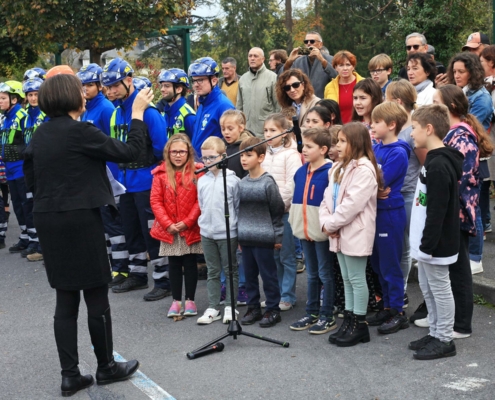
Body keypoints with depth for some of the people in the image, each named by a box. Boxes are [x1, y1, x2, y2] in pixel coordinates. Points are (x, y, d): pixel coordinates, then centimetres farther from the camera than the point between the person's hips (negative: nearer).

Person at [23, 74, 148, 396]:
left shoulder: (41, 134, 8)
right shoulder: (80, 131, -14)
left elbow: (31, 178, 13)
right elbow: (129, 152, -12)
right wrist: (138, 113, -2)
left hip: (48, 219, 7)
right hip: (80, 219, -7)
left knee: (66, 300, 10)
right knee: (97, 296, 6)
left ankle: (70, 375, 11)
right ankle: (106, 367, 17)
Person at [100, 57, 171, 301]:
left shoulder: (147, 109, -16)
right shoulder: (117, 112, 9)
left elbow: (161, 146, -17)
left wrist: (148, 166, -8)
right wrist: (118, 174, 10)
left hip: (146, 182, -8)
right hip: (125, 182, 8)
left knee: (152, 232, -3)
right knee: (131, 231, 17)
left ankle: (163, 281, 5)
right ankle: (137, 274, 30)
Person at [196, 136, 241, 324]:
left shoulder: (233, 180, -9)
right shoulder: (202, 181, 4)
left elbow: (238, 207, -5)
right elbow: (201, 205, 12)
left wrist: (239, 230, -6)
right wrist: (204, 223, 7)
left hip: (228, 233, -4)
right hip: (207, 233, 4)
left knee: (230, 270, 8)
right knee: (212, 272, 12)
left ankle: (230, 307, 16)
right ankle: (213, 308, 17)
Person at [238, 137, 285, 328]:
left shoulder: (268, 182, -11)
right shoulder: (242, 183, 6)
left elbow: (278, 210, -6)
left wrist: (277, 236, -5)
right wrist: (239, 233, 14)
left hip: (264, 238, -6)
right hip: (245, 237, 6)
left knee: (268, 275, 3)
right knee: (249, 275, 12)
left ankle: (273, 310, 13)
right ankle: (253, 308, 24)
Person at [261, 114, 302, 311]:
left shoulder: (291, 155, -8)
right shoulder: (264, 154, 11)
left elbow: (292, 186, -14)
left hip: (285, 211, -6)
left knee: (286, 256, 0)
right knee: (272, 256, 11)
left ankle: (287, 296, 9)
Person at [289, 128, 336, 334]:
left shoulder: (329, 172, -14)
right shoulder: (300, 172, 9)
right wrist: (294, 222, 13)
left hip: (322, 232, -7)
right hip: (304, 231, 7)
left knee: (325, 274, 2)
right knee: (312, 274, 16)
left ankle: (327, 317, 10)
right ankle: (311, 313, 24)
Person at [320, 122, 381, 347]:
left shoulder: (364, 169, -15)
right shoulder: (338, 168, 14)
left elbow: (353, 203, -22)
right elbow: (328, 198, 13)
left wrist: (332, 223, -14)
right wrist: (325, 221, -4)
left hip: (356, 234, -9)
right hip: (339, 233, 9)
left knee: (357, 279, -1)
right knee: (347, 279, 14)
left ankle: (359, 325, 7)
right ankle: (348, 320, 22)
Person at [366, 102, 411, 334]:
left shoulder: (398, 153, -16)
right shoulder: (375, 149, 8)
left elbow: (379, 181, -21)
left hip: (390, 214, -8)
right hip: (376, 211, 8)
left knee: (390, 265, 0)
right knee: (378, 263, 15)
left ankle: (398, 313, 10)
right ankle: (388, 308, 27)